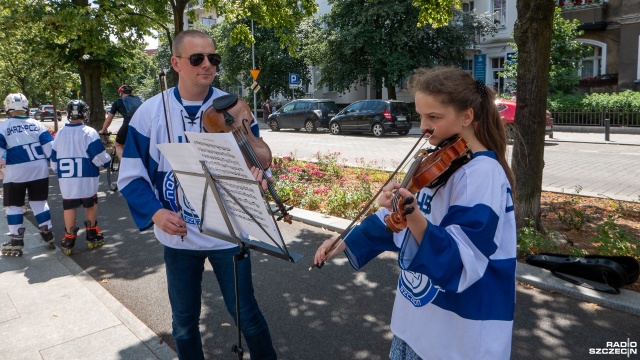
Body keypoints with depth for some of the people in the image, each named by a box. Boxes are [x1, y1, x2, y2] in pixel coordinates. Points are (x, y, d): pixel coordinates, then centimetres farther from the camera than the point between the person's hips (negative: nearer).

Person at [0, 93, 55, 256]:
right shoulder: (36, 124, 1)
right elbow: (49, 147, -1)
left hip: (15, 172, -2)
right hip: (39, 170, 3)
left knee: (14, 205, 9)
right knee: (39, 201, 16)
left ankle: (16, 241, 11)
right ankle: (48, 234, 20)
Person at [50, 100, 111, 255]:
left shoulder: (60, 134, 3)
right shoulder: (89, 132, -11)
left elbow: (54, 161, 11)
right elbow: (100, 158, -16)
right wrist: (107, 160, 6)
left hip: (66, 180, 3)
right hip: (87, 179, -3)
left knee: (69, 207, 11)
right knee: (91, 205, 14)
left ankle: (68, 241, 15)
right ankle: (92, 236, 22)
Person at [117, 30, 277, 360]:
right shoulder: (149, 113, -7)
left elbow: (255, 162, 0)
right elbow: (131, 176, -2)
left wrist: (257, 177, -24)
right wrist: (155, 212, -19)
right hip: (177, 238, 1)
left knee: (245, 313, 12)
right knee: (184, 322, 18)